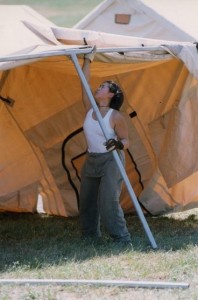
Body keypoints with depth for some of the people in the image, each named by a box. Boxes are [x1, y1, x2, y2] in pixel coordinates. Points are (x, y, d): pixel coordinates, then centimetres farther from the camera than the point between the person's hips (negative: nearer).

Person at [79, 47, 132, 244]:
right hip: (91, 160, 7)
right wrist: (87, 60, 0)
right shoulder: (89, 109, 4)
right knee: (87, 201, 11)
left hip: (110, 160, -7)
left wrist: (118, 144, -28)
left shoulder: (115, 116, -11)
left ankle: (122, 239, -13)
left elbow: (126, 141, -5)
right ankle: (90, 235, 24)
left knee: (108, 200, -17)